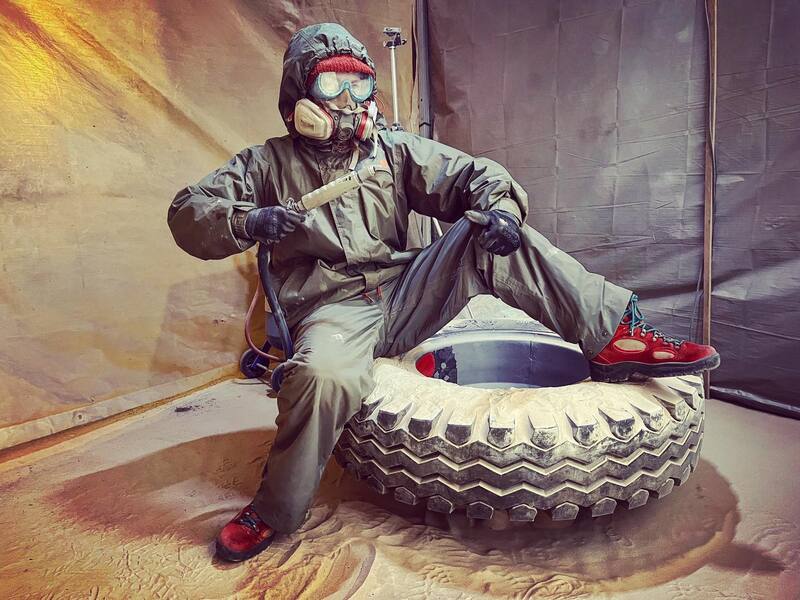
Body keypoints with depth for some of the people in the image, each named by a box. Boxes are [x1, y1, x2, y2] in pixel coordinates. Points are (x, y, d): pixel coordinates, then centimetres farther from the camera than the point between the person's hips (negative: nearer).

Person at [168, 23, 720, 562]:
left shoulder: (394, 150, 13)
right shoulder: (268, 164, 7)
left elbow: (471, 174, 5)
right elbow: (188, 213, 3)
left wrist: (500, 203, -19)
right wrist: (249, 221, -19)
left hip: (402, 296, 3)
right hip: (334, 311, -2)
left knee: (489, 236, -13)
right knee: (324, 375, -36)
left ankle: (613, 337, -14)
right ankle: (275, 512, -10)